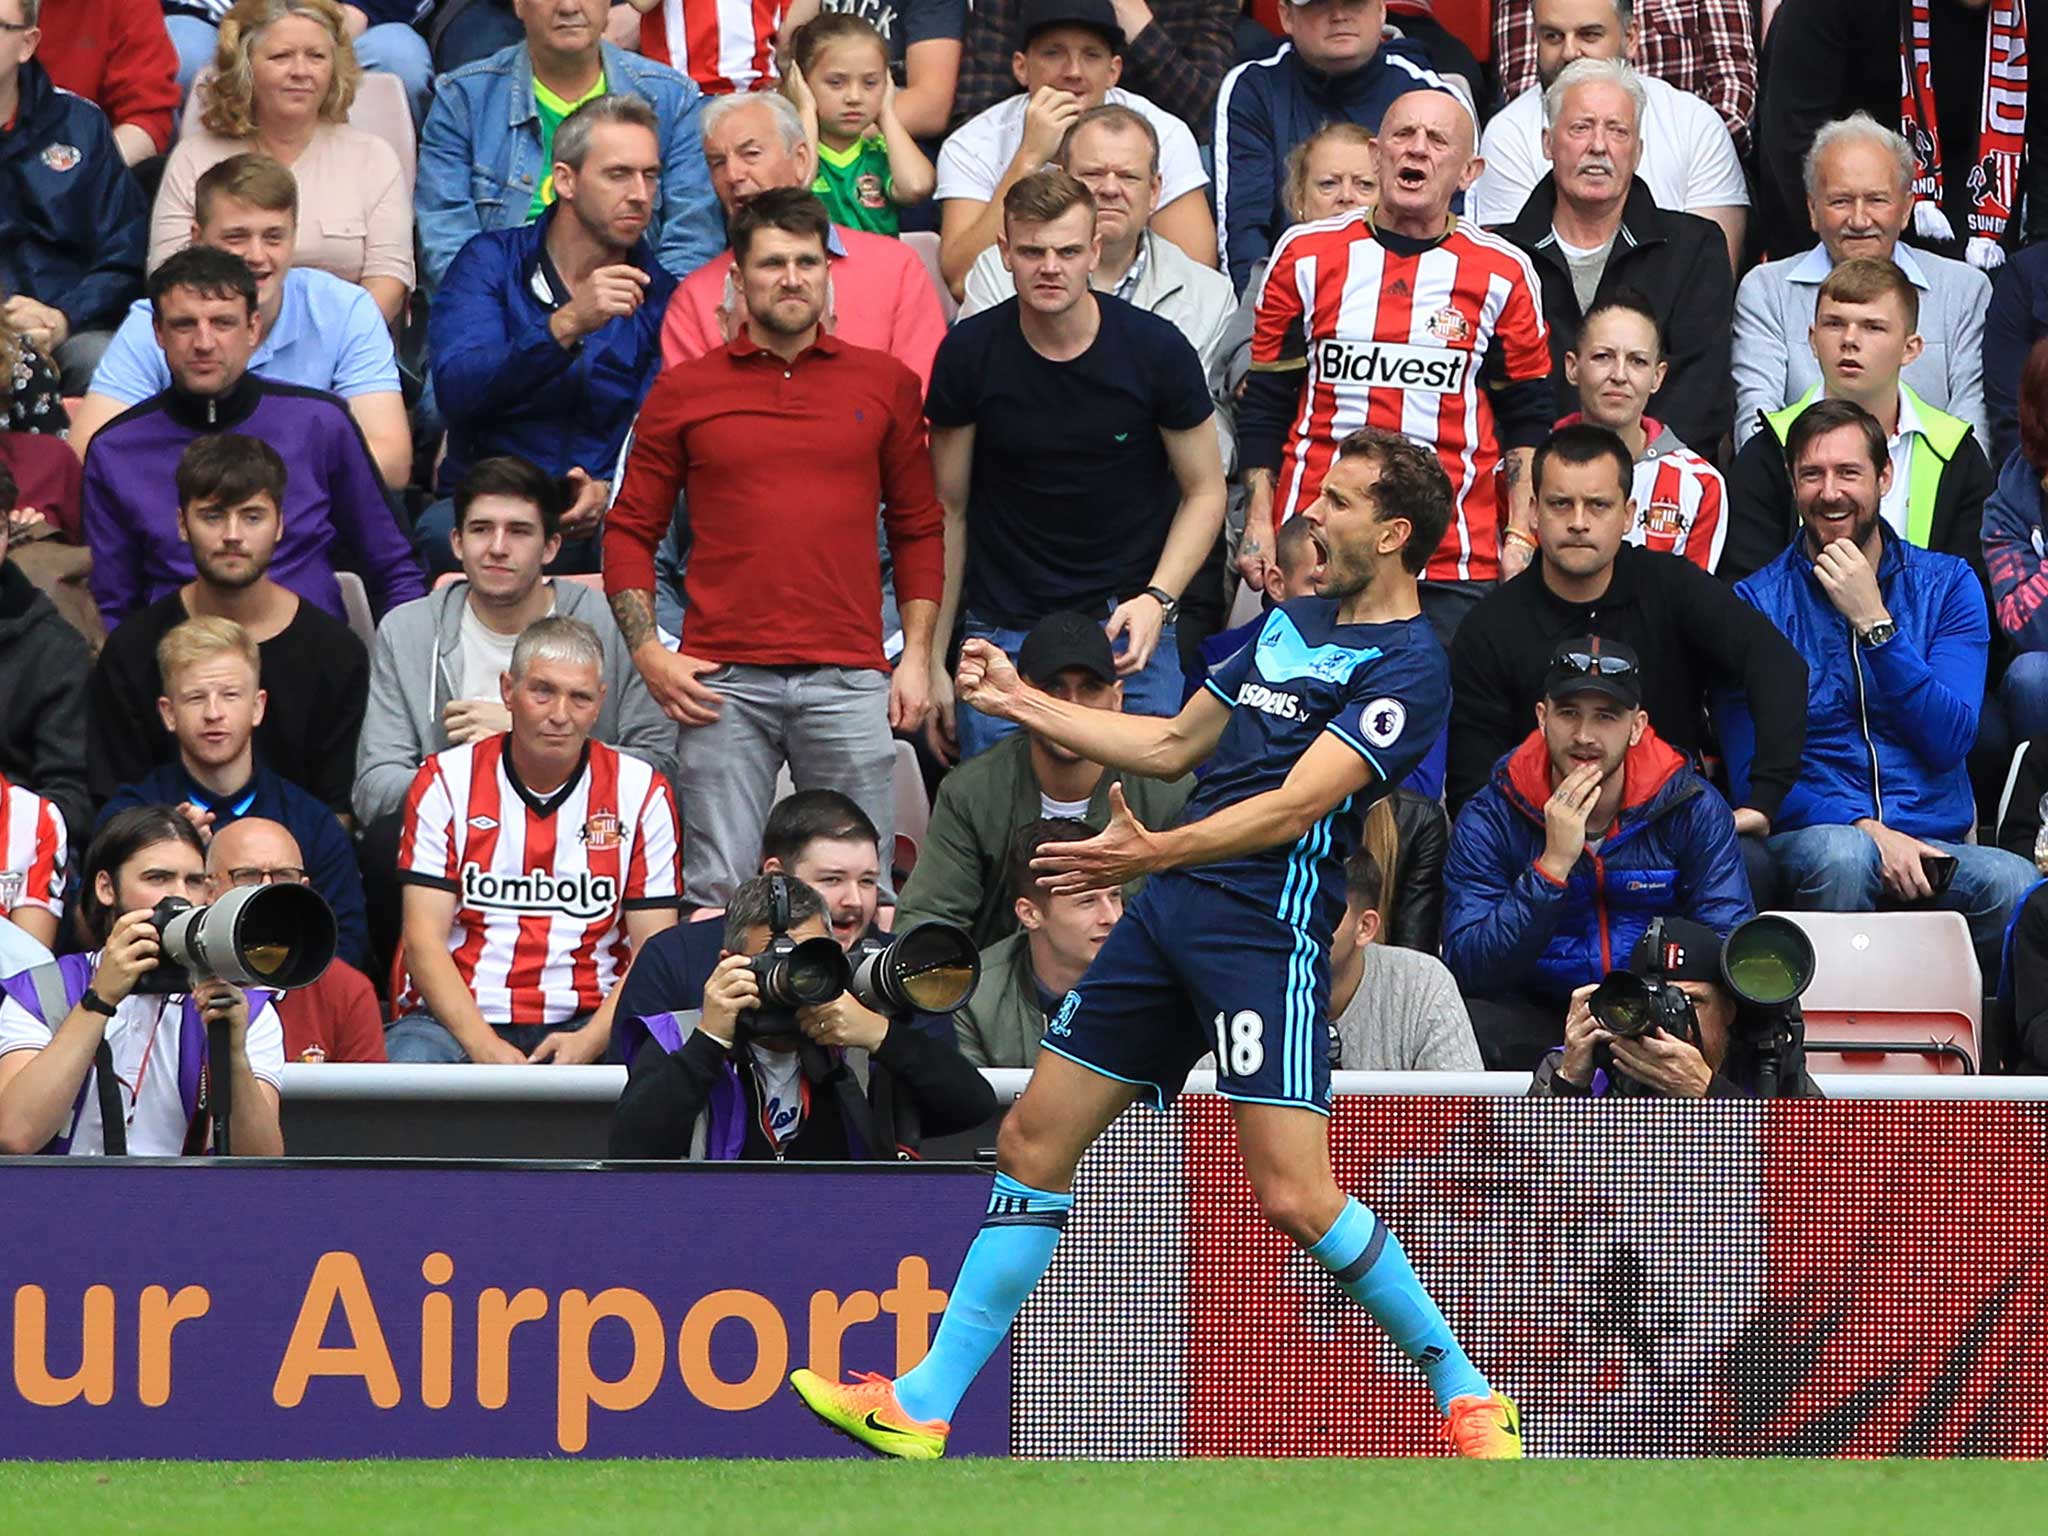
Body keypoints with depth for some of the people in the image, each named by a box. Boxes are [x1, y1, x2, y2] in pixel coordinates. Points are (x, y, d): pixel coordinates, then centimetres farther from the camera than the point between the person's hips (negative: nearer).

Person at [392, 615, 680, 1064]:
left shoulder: (641, 792, 7)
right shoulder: (446, 781, 5)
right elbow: (424, 938, -2)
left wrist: (588, 1043, -15)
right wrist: (485, 1049, -18)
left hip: (584, 1027, 0)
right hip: (455, 1022, 0)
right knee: (411, 1058, -35)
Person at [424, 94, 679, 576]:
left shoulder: (662, 297, 10)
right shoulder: (491, 261, 7)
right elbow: (456, 391, -10)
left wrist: (609, 493, -22)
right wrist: (567, 325, -22)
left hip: (608, 521, 1)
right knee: (442, 533, -35)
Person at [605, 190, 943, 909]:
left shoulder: (885, 384, 10)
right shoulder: (686, 391, 8)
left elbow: (919, 527, 13)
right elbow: (630, 530, 10)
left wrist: (917, 655, 5)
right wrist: (646, 650, -1)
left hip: (848, 682, 1)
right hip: (723, 681, 0)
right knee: (717, 894, -2)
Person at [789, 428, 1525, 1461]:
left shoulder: (1406, 670, -9)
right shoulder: (1292, 622, 18)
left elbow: (1291, 808, -19)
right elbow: (1177, 743, 29)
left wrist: (1157, 852, -31)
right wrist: (1022, 702, 28)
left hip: (1268, 931, -8)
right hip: (1170, 914, 8)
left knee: (1294, 1195, -17)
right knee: (1033, 1140, 6)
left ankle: (1464, 1392, 1)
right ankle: (922, 1409, 10)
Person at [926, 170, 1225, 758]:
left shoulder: (1155, 350, -7)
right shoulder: (968, 353, -5)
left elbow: (1204, 491, 4)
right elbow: (948, 510, 3)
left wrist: (1157, 599, -12)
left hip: (1129, 628, 0)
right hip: (1002, 631, 0)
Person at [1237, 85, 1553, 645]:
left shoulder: (1503, 273, 6)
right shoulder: (1306, 255, 8)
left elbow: (1526, 421, 11)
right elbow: (1263, 405, 11)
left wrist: (1521, 536, 2)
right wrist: (1258, 525, 4)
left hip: (1456, 560, -1)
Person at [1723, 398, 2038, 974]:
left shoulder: (1947, 586, 10)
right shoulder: (1757, 601, 5)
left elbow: (1949, 742, -2)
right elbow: (1752, 773, -1)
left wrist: (1874, 621, -11)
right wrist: (1867, 829, -16)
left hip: (1934, 841, 1)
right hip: (1810, 835, -1)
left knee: (2014, 883, -33)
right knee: (1841, 852, -39)